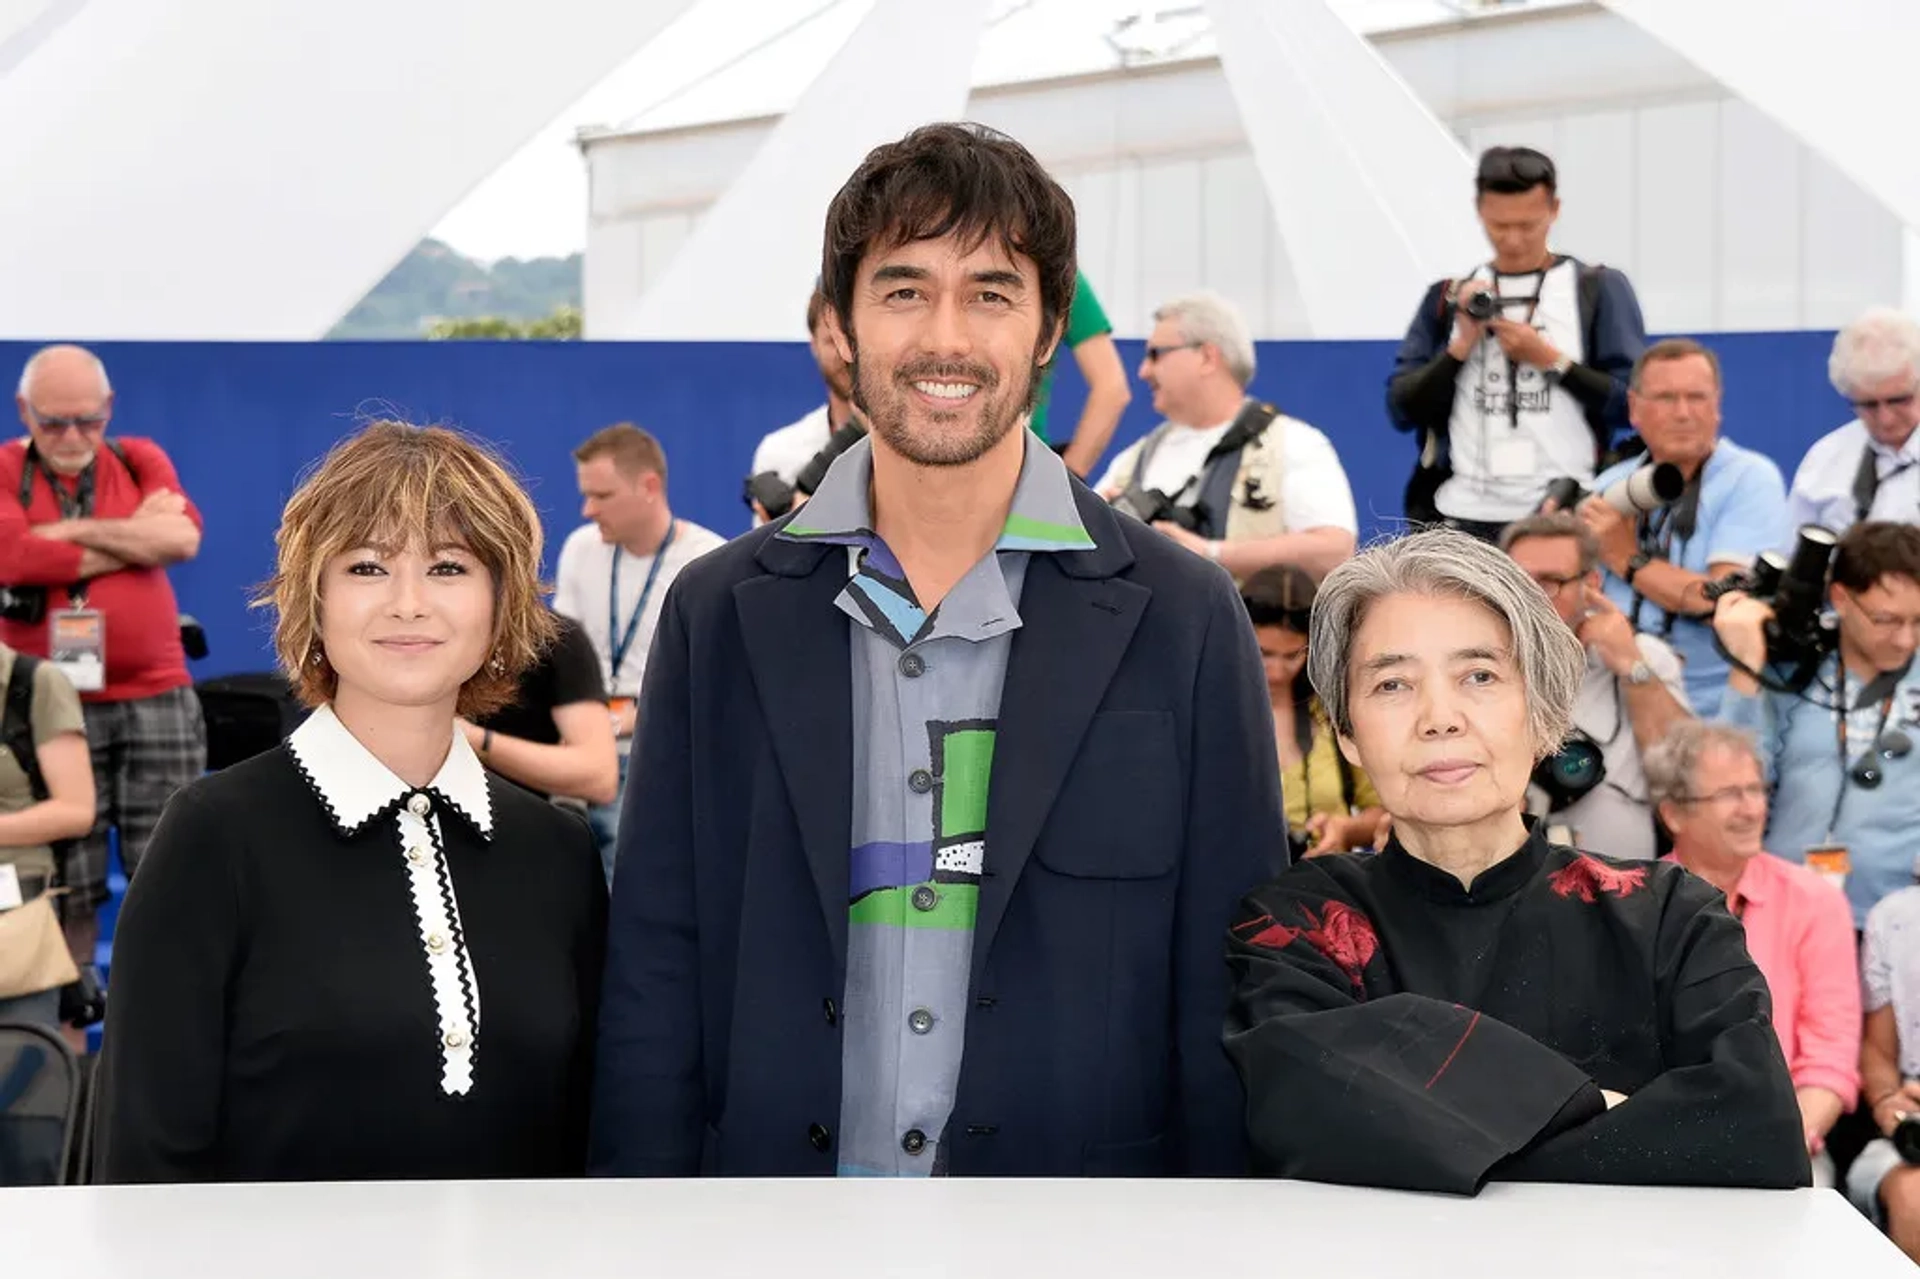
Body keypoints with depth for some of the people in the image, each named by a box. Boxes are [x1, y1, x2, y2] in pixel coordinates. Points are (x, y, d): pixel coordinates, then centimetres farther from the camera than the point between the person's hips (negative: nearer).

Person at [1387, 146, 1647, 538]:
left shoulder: (1600, 289, 4)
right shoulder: (1449, 297, 12)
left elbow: (1633, 403, -2)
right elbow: (1401, 410, 7)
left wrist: (1549, 359, -9)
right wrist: (1463, 344, -5)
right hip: (1460, 519, 3)